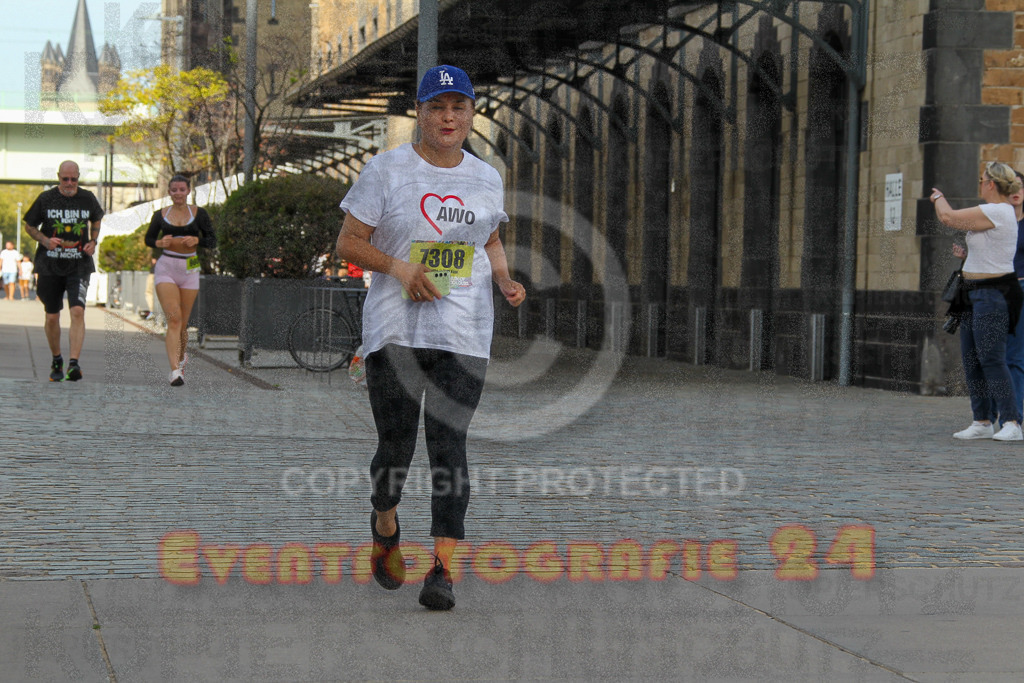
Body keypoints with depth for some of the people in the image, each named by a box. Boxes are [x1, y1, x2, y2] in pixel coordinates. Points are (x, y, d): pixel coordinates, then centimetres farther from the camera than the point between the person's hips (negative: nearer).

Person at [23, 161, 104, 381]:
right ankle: (56, 361, 29)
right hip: (50, 266, 0)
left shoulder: (87, 199, 3)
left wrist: (93, 242, 5)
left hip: (79, 266, 0)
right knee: (52, 317, 7)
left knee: (78, 312, -18)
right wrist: (45, 240, -10)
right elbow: (29, 225, 9)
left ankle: (73, 364, -23)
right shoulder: (46, 199, -2)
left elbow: (96, 219, 23)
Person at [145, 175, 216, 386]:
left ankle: (181, 357, 38)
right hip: (166, 268, -1)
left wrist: (197, 240, -18)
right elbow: (149, 238, 17)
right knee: (173, 318, -16)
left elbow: (212, 241, 3)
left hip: (189, 270, 1)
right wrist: (159, 243, -5)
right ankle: (175, 370, -22)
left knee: (182, 323, 8)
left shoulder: (199, 213, 4)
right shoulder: (160, 215, 6)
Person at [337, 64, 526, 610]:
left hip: (464, 332, 2)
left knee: (449, 445, -8)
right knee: (395, 446, 0)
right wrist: (399, 267, -15)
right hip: (394, 328, -2)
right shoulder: (385, 170, 0)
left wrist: (505, 280, 5)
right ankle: (385, 527, 32)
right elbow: (349, 242, 1)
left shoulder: (486, 178, 11)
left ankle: (442, 568, -8)